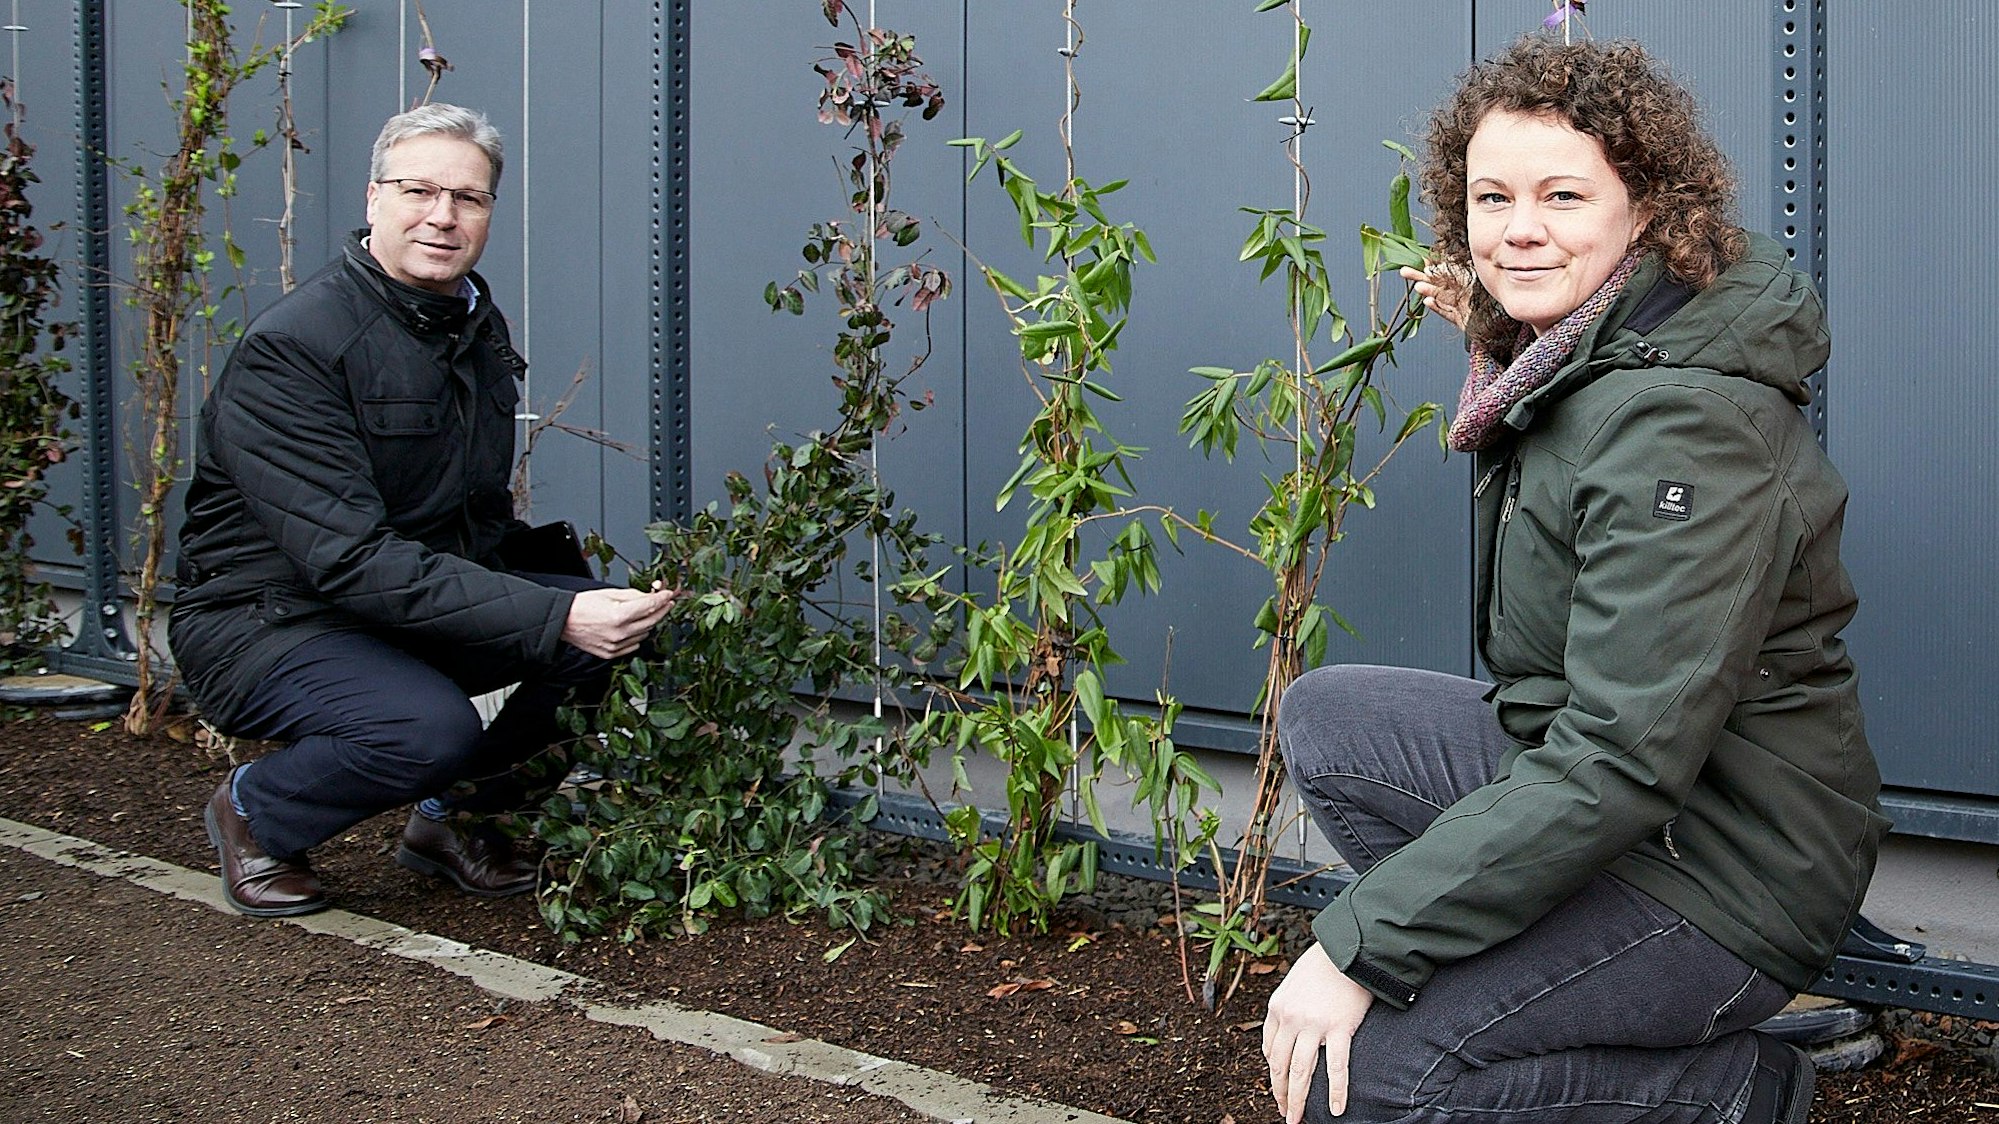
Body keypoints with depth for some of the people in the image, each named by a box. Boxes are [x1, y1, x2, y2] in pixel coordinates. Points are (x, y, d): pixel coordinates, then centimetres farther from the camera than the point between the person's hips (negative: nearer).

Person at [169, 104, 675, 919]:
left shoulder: (478, 325, 5)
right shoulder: (289, 347, -21)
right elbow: (351, 560, -30)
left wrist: (588, 597, -5)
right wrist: (555, 617, -36)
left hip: (429, 603, 7)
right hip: (263, 622, -7)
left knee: (622, 624, -13)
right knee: (431, 728, -35)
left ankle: (457, 811, 9)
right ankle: (256, 814, -1)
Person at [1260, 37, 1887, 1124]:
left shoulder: (1687, 422, -26)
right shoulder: (1563, 356, 5)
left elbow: (1622, 760, -31)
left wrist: (1360, 943, -28)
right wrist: (1493, 348, 21)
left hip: (1724, 868, -10)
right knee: (1324, 716, 9)